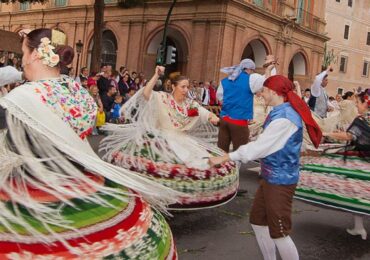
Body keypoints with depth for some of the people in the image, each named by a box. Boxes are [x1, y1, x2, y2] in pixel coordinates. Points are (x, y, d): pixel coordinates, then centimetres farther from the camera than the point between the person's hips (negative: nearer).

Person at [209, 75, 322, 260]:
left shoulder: (284, 118, -23)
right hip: (271, 177, 10)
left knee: (279, 233, -1)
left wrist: (223, 158, -19)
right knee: (258, 222, 17)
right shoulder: (281, 113, 10)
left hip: (280, 181, -10)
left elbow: (259, 147, -24)